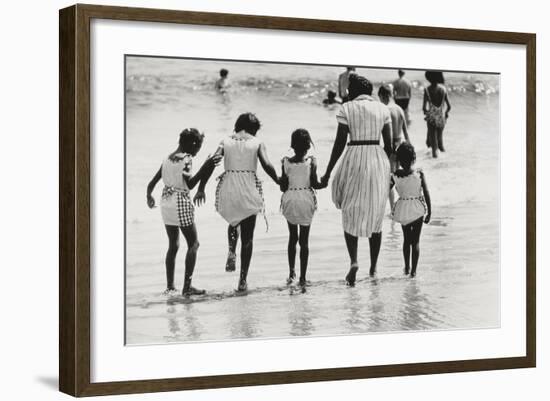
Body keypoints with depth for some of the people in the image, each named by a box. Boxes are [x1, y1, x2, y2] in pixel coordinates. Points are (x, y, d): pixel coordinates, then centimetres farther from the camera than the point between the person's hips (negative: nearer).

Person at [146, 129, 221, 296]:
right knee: (193, 243, 2)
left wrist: (149, 196, 25)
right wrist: (205, 167, -23)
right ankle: (187, 286, -2)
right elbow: (190, 184, -23)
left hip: (166, 202, 7)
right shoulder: (186, 159, -12)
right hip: (181, 203, -7)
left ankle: (170, 286, 15)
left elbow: (152, 182, 10)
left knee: (173, 245, 15)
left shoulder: (168, 158, 9)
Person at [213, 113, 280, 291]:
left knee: (233, 222, 31)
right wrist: (279, 181, 7)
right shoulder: (257, 143, 3)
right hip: (249, 191, -2)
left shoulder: (226, 141, 8)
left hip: (228, 189, 2)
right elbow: (267, 165, -10)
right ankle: (243, 279, 4)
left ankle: (231, 251, 2)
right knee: (247, 237, 8)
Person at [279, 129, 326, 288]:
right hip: (306, 200, -1)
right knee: (304, 240, 5)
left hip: (290, 200, 1)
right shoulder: (311, 162, -8)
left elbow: (283, 187, -4)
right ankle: (302, 277, 4)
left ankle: (291, 272, 16)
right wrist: (326, 183, 8)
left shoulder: (286, 162, -5)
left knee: (292, 237, 19)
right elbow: (314, 184, -10)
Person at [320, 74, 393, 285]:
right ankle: (373, 267, 19)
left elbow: (339, 143, -5)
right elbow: (389, 144, 6)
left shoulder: (347, 108, -3)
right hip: (379, 160, 3)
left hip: (355, 159, -3)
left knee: (350, 214, 8)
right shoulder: (383, 109, 7)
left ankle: (353, 261, -13)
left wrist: (327, 173, 0)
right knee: (375, 216, 14)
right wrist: (386, 169, 19)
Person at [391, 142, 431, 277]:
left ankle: (407, 267, 28)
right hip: (418, 210, -2)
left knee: (406, 239, 21)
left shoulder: (395, 176, -11)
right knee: (415, 241, 8)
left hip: (403, 210, 2)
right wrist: (429, 212, -2)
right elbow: (426, 194, -11)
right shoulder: (419, 174, -14)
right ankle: (413, 270, 5)